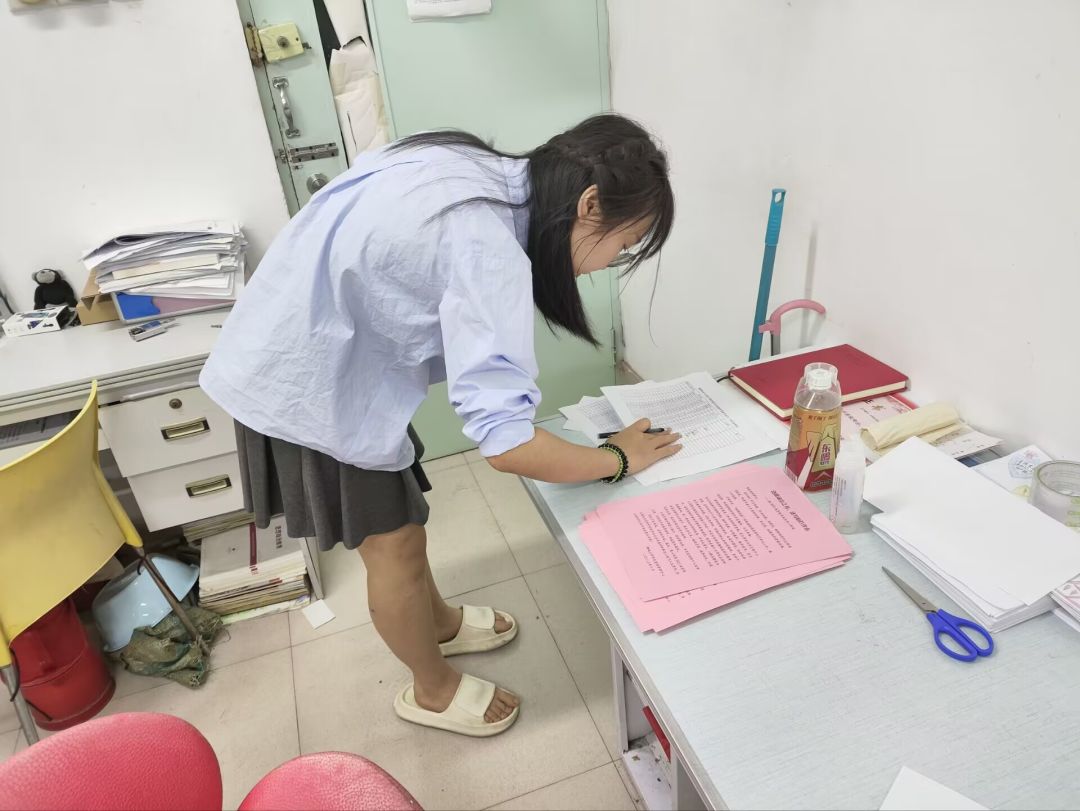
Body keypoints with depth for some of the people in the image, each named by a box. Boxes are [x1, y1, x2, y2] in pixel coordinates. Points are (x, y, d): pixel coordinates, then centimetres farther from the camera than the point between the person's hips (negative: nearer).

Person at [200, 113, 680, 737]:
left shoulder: (482, 169, -3)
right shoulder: (488, 248, -31)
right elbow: (505, 442, -35)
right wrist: (620, 458, -17)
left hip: (314, 349, 9)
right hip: (308, 381, -9)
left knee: (401, 510, 23)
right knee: (395, 543, 8)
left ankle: (439, 623, 48)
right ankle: (433, 690, 35)